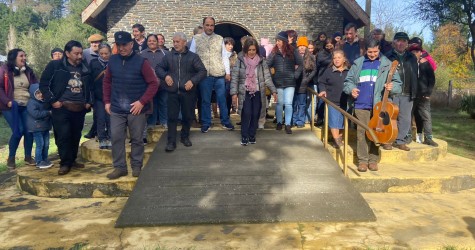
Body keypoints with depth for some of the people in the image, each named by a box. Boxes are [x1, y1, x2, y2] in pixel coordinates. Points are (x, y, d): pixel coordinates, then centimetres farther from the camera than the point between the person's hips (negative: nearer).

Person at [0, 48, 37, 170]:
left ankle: (28, 157, 17)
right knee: (18, 132, -11)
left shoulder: (28, 71, 9)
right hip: (12, 107, -4)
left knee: (29, 131, 0)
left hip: (27, 106, 4)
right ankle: (11, 159, 8)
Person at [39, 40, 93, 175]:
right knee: (63, 136, -5)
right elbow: (44, 84, -4)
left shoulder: (85, 68, 11)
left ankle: (72, 160, 25)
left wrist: (89, 102, 11)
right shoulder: (55, 65, -3)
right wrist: (52, 101, -11)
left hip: (80, 108, 5)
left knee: (76, 136, 11)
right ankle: (65, 163, 6)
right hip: (61, 108, -4)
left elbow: (90, 86, 22)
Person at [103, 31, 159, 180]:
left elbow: (154, 83, -10)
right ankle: (119, 167, 17)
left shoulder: (141, 62, -9)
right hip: (116, 109, 3)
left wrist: (142, 102, -15)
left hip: (136, 109, -3)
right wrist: (107, 101, 8)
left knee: (137, 139, 8)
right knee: (116, 138, 4)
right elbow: (107, 82, 15)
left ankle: (137, 166, 23)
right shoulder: (112, 60, 4)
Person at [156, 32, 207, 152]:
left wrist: (193, 81, -17)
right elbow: (158, 68, 16)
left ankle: (185, 137, 30)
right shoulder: (168, 56, 7)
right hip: (173, 92, 1)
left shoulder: (193, 56, 1)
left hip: (188, 92, -1)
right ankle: (171, 141, 7)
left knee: (188, 116, 10)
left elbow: (203, 71, -3)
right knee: (172, 117, 1)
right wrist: (165, 75, -5)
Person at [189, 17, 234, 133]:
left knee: (222, 99, 7)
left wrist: (228, 72, 2)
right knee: (205, 100, 7)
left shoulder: (219, 39, 9)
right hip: (204, 75, -1)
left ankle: (225, 121, 21)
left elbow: (224, 56, 8)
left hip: (219, 74, 1)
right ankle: (206, 123, 18)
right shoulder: (196, 39, 5)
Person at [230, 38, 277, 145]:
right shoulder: (240, 61, -2)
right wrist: (234, 92, -10)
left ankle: (252, 135, 19)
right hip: (245, 93, -2)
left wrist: (273, 90, -3)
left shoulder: (261, 61, 4)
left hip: (258, 93, 2)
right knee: (246, 114, -10)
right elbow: (234, 78, -3)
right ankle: (244, 136, 4)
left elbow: (267, 77, 4)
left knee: (255, 115, 3)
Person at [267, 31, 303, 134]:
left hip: (290, 82, -1)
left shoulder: (292, 51, 0)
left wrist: (296, 75, -2)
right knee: (279, 103, 11)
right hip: (278, 82, 1)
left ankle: (288, 124, 2)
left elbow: (300, 64, 4)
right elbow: (267, 64, -4)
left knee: (288, 103, -2)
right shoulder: (274, 51, 1)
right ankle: (279, 122, 24)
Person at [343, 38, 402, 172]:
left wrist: (392, 86, -18)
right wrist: (351, 88, -5)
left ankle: (373, 160, 15)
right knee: (362, 132, 2)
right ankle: (362, 160, 10)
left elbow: (397, 83, 5)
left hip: (379, 105, -1)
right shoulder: (358, 63, 10)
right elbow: (348, 80, 16)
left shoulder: (387, 64, 4)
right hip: (361, 105, 1)